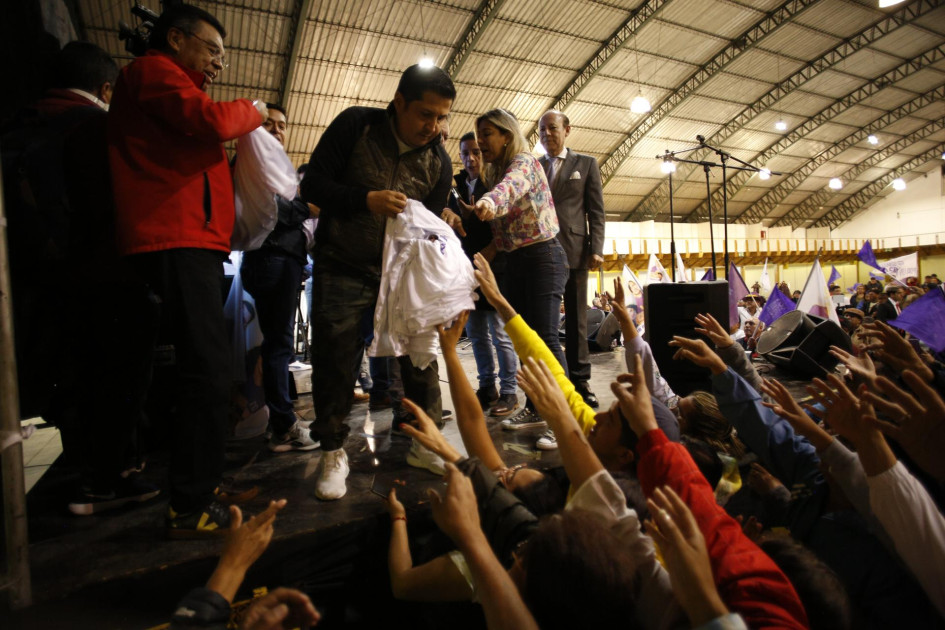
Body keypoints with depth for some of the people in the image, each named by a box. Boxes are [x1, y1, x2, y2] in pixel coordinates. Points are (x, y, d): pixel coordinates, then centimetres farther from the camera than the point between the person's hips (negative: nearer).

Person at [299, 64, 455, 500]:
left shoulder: (438, 161, 1)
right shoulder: (356, 125, -7)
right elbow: (312, 185, -8)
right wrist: (366, 199, -23)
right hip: (342, 269, -2)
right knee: (333, 359, -3)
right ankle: (333, 452, 13)